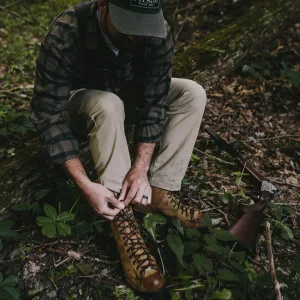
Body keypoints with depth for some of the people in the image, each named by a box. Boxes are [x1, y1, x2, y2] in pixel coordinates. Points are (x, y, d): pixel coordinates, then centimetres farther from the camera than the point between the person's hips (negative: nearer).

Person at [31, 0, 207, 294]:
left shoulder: (158, 34, -24)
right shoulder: (64, 36, -34)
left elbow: (154, 101, -23)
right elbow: (48, 115, -33)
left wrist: (141, 167, -33)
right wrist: (85, 185, -40)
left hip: (128, 95, 4)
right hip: (78, 102, -3)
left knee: (192, 94, -16)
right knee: (108, 105, -38)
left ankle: (157, 191, -17)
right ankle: (122, 219, -29)